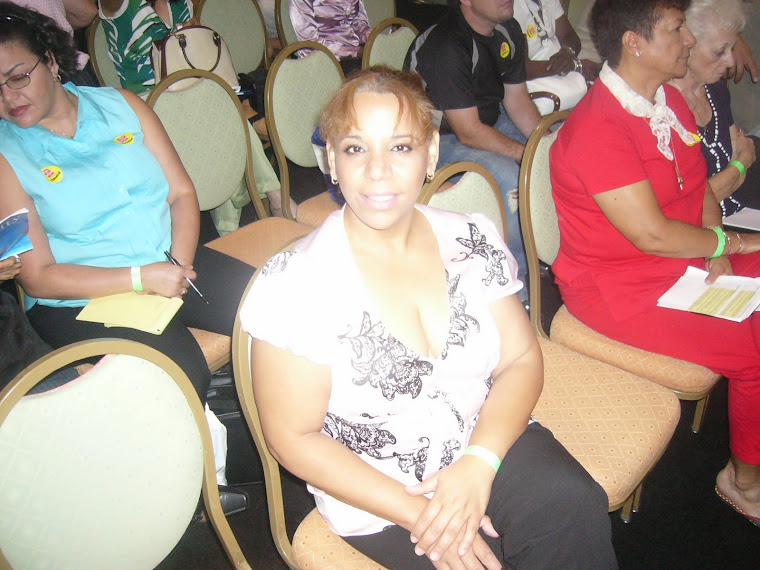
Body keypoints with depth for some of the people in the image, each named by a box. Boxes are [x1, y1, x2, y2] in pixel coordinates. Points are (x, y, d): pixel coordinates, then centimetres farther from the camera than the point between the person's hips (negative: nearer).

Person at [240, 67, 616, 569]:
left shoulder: (470, 241, -1)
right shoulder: (295, 283, -14)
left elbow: (522, 359, 1)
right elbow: (295, 439, -10)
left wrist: (478, 464, -16)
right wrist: (418, 514, -16)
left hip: (490, 444, 4)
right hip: (379, 498, -3)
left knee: (575, 506, -23)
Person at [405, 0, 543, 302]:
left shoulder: (509, 31, 0)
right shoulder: (445, 47, -27)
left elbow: (517, 99, 5)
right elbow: (469, 132, -28)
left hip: (490, 121, 9)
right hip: (441, 137, -9)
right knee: (509, 175, -32)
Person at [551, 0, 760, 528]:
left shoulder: (669, 99, 6)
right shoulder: (596, 129, -24)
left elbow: (699, 185, 13)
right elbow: (652, 234, -25)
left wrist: (717, 256, -1)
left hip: (687, 262, 9)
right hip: (621, 290, -9)